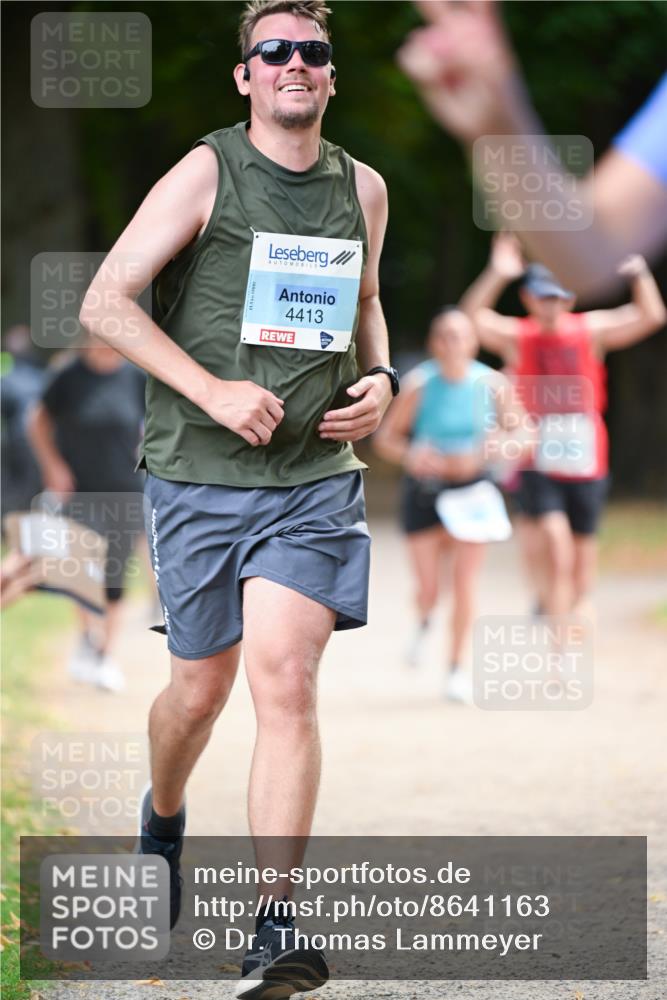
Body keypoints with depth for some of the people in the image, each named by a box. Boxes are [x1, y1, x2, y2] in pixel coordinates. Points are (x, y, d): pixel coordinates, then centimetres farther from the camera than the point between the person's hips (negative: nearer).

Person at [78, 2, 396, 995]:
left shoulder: (363, 189, 9)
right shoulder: (206, 173, -4)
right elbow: (105, 301, -8)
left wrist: (380, 377, 6)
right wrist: (213, 391, -17)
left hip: (315, 477, 2)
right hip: (200, 475, -1)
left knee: (286, 680, -14)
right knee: (201, 686, 10)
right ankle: (163, 819, 44)